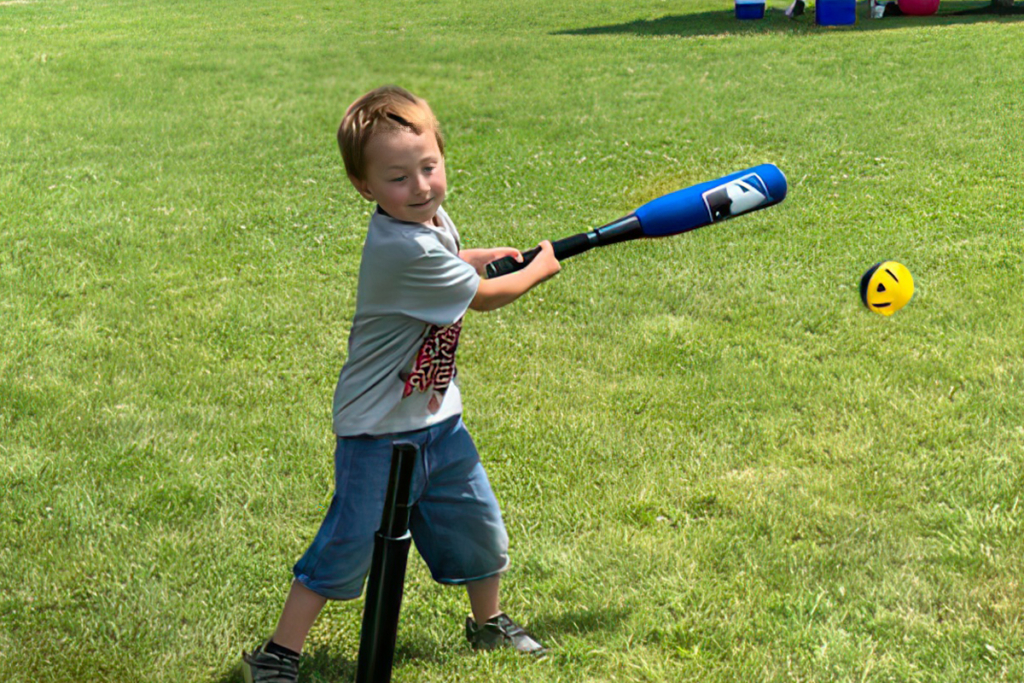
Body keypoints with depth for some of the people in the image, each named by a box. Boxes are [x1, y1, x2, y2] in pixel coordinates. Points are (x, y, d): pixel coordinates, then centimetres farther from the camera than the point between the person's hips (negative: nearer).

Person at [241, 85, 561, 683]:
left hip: (438, 418, 9)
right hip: (380, 431, -9)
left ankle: (488, 623, 42)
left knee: (479, 527, 18)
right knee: (348, 548, -3)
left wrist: (477, 257, 14)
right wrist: (538, 270, 2)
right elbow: (482, 298, -14)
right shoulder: (404, 250, -29)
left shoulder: (432, 220, 1)